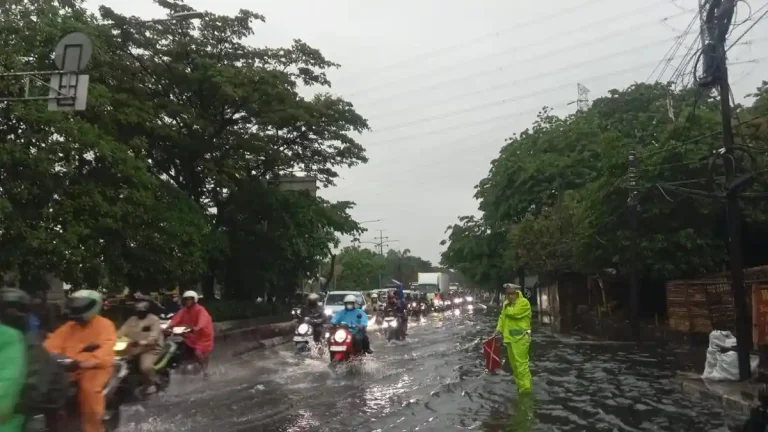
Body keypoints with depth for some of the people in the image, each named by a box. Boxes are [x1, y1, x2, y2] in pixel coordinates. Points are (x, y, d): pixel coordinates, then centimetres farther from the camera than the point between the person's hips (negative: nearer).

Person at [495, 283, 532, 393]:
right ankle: (520, 385, 28)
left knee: (521, 363, -12)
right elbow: (502, 317, 16)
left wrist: (507, 309, -4)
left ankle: (525, 388, -6)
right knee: (514, 363, 15)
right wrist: (499, 328, 3)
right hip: (509, 337, 8)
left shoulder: (524, 303, -11)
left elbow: (514, 313, -24)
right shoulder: (506, 303, 14)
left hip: (521, 338, -8)